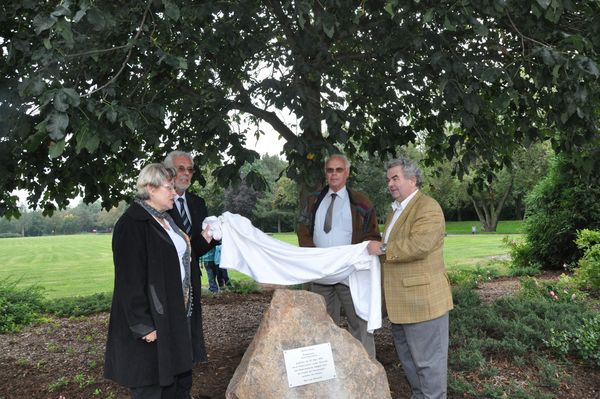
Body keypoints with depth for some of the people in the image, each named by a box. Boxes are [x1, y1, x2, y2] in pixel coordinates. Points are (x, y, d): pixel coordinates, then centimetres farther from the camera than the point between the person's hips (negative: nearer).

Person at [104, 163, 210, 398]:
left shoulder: (166, 220, 11)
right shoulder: (132, 224, -17)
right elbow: (130, 280, -21)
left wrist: (201, 242, 11)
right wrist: (144, 325, -22)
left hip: (178, 317, 9)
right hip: (152, 323, -9)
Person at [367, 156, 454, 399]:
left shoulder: (427, 208, -15)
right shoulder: (397, 209, 17)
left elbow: (418, 245, -28)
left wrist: (383, 248, -19)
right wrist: (379, 250, 9)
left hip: (422, 297, -10)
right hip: (402, 299, 10)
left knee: (427, 359, 2)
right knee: (408, 357, 21)